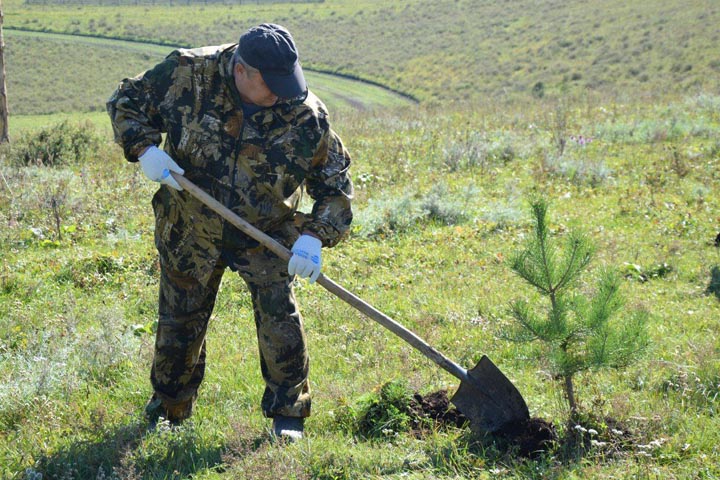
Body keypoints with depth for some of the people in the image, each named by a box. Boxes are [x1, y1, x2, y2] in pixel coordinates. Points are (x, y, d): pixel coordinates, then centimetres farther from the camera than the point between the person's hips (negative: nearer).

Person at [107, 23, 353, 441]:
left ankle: (288, 414, 4)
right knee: (180, 320, 12)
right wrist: (145, 148, -23)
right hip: (190, 229, 1)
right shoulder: (188, 73, -20)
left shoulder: (307, 117, -20)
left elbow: (336, 185, -9)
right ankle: (167, 412, 35)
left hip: (267, 235, -1)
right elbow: (127, 101, -5)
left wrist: (315, 236, -24)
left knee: (278, 312, -15)